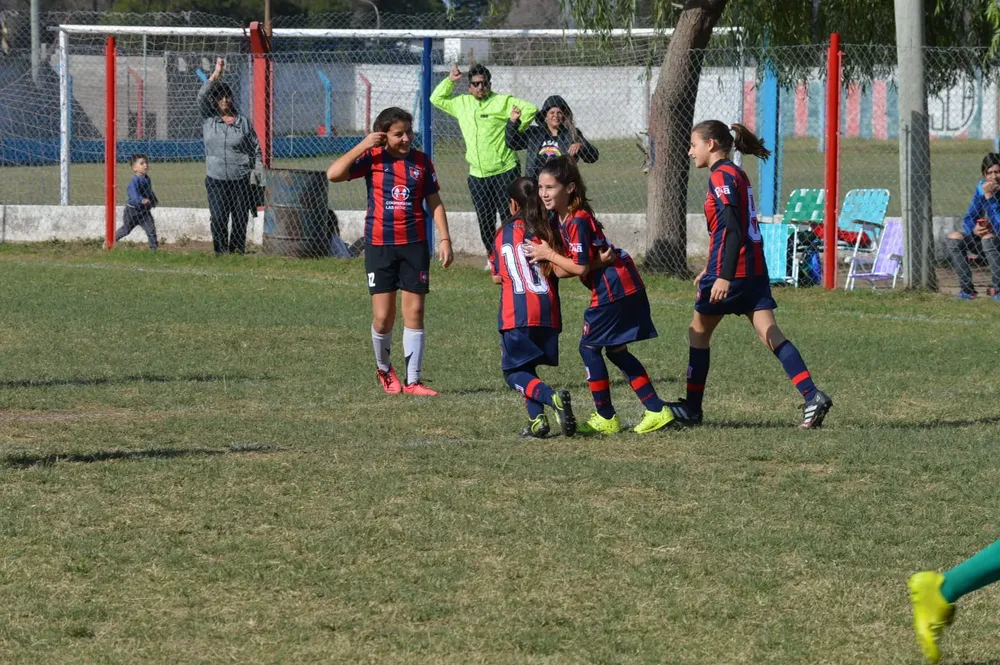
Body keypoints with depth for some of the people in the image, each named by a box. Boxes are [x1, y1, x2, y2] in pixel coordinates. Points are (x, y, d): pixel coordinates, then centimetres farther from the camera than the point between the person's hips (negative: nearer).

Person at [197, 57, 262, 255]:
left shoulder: (244, 122, 6)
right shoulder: (208, 120, 7)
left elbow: (255, 150, 8)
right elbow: (202, 96, -7)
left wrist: (258, 175, -1)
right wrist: (216, 73, -9)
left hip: (241, 180, 0)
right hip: (216, 180, 0)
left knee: (240, 220, 2)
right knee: (218, 218, -10)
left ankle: (237, 252, 12)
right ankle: (221, 252, -5)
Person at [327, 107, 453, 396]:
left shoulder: (421, 161, 4)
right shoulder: (373, 158, -3)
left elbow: (434, 202, 10)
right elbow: (333, 174, -13)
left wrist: (445, 239, 3)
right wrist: (363, 146, -16)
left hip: (414, 244, 2)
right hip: (380, 245, -2)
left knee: (414, 312, -1)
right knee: (383, 316, -2)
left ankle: (412, 381, 4)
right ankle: (383, 369, 26)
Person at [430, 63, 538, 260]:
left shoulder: (503, 102, -4)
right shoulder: (462, 103, 13)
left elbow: (530, 109, -10)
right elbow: (437, 99, 23)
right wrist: (450, 80, 12)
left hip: (504, 171, -5)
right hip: (477, 175, 5)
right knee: (485, 221, 9)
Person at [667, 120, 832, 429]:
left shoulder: (721, 177, -12)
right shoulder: (738, 175, 17)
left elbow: (732, 228, -21)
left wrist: (724, 276, -27)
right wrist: (711, 269, 31)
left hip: (731, 270, -8)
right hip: (754, 267, 8)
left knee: (698, 332, 9)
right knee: (770, 334, -1)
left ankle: (691, 408, 17)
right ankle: (812, 395, -16)